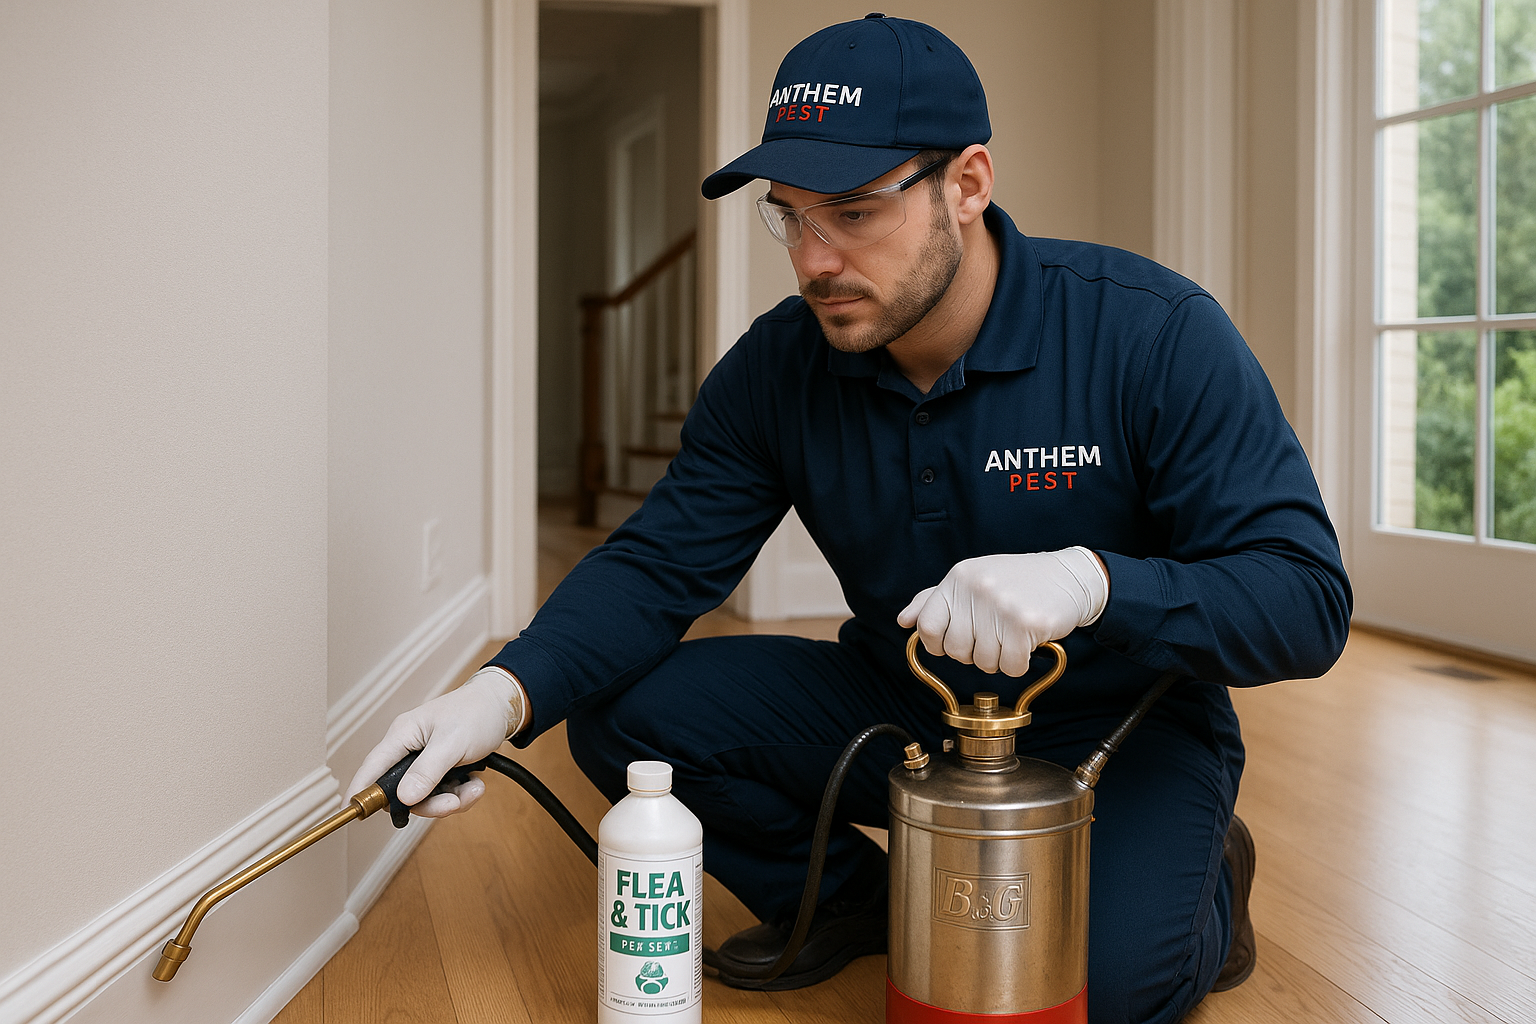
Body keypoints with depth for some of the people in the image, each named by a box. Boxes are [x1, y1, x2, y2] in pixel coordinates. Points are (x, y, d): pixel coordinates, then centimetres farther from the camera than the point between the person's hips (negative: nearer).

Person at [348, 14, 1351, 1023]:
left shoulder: (1155, 335, -21)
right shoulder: (778, 367, -7)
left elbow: (1307, 598, -22)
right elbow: (659, 564, -6)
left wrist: (1090, 579, -42)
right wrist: (507, 691, -26)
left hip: (1119, 728, -4)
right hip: (901, 710, 4)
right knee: (627, 709, -13)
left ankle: (1201, 879, 7)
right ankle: (852, 898, 12)